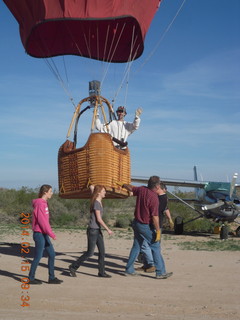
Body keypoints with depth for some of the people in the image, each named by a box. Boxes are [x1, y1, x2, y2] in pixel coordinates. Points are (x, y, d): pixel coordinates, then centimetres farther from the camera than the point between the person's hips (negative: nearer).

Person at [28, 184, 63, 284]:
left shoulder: (44, 203, 12)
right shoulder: (39, 203, -16)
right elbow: (42, 221, -21)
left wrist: (49, 233, 15)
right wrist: (51, 234, -20)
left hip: (44, 234, 9)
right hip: (39, 234, -9)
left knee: (52, 254, 10)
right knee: (38, 257, 1)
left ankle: (52, 277, 17)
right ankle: (31, 278, 14)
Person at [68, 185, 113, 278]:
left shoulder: (99, 201, 8)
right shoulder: (96, 203, -17)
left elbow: (92, 187, 22)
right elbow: (99, 219, -20)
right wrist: (108, 229, -18)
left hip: (98, 230, 9)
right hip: (93, 230, -9)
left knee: (102, 251, 6)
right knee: (90, 252, -2)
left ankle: (101, 272, 11)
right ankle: (73, 267, 9)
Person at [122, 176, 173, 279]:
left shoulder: (141, 190, -1)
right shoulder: (154, 198, -23)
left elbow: (130, 188, 20)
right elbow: (155, 217, -22)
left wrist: (123, 185, 40)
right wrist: (158, 231, -16)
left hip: (136, 223, 8)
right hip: (146, 226, -8)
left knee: (136, 246, 17)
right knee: (156, 247, 0)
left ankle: (129, 270, 23)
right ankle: (160, 272, 3)